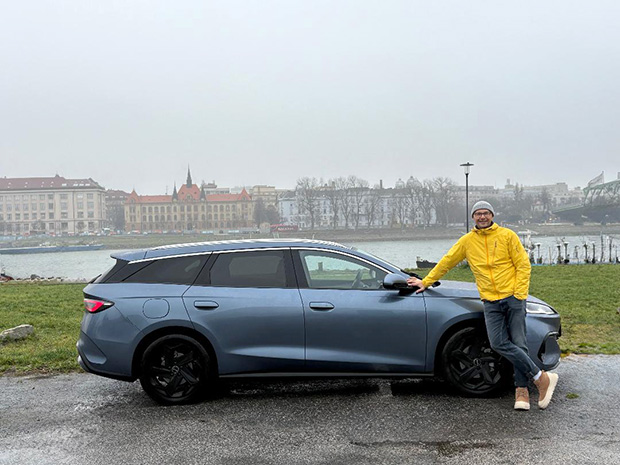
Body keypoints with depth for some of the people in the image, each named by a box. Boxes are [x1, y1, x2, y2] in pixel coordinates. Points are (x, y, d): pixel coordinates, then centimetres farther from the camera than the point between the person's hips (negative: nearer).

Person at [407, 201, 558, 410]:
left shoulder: (507, 235, 3)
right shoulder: (467, 241, 10)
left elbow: (523, 265, 3)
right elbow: (446, 262, 17)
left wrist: (520, 295, -6)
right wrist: (425, 282, 19)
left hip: (512, 297, -2)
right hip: (490, 302, 2)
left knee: (518, 344, -6)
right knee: (498, 343, -14)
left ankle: (521, 390, 5)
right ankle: (540, 376, -7)